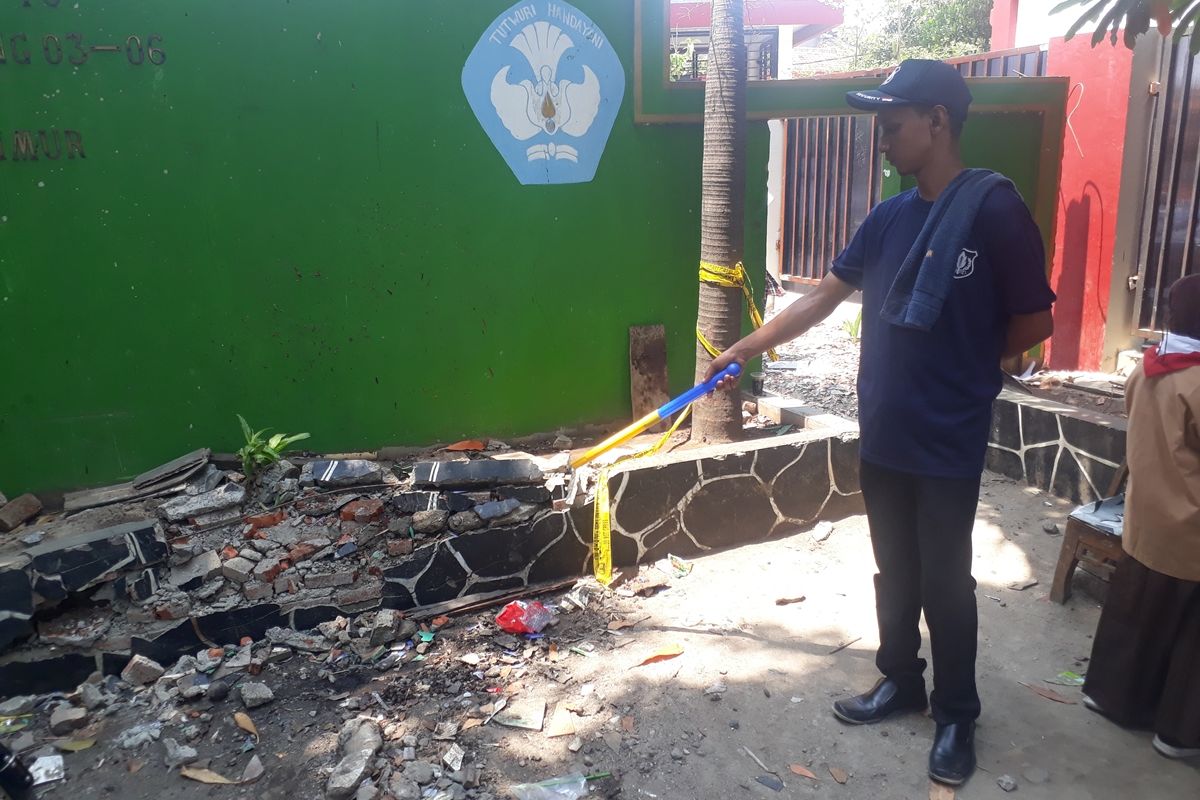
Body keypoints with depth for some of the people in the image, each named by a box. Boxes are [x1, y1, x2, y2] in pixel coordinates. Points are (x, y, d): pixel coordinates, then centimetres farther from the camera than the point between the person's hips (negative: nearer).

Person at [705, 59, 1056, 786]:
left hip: (949, 444, -6)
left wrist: (958, 368, 2)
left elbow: (1033, 324, -9)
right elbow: (821, 300, 9)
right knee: (895, 572, 18)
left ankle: (958, 715, 27)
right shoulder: (889, 218, 5)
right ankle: (901, 681, 38)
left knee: (945, 582, 7)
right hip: (882, 436, 6)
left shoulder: (995, 210, -14)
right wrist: (743, 349, 8)